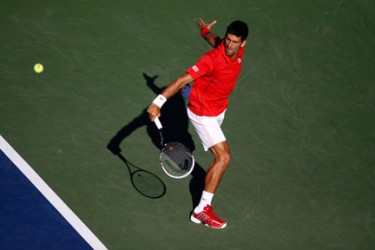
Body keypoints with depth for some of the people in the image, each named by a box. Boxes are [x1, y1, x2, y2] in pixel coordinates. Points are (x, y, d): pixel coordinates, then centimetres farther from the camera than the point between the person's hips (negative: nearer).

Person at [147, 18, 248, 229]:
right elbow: (183, 80, -40)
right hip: (203, 113, -8)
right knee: (223, 157, -18)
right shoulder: (212, 59, -35)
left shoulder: (239, 51, -13)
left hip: (219, 108, 8)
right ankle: (202, 209, -17)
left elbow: (215, 40, 8)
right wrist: (159, 102, -48)